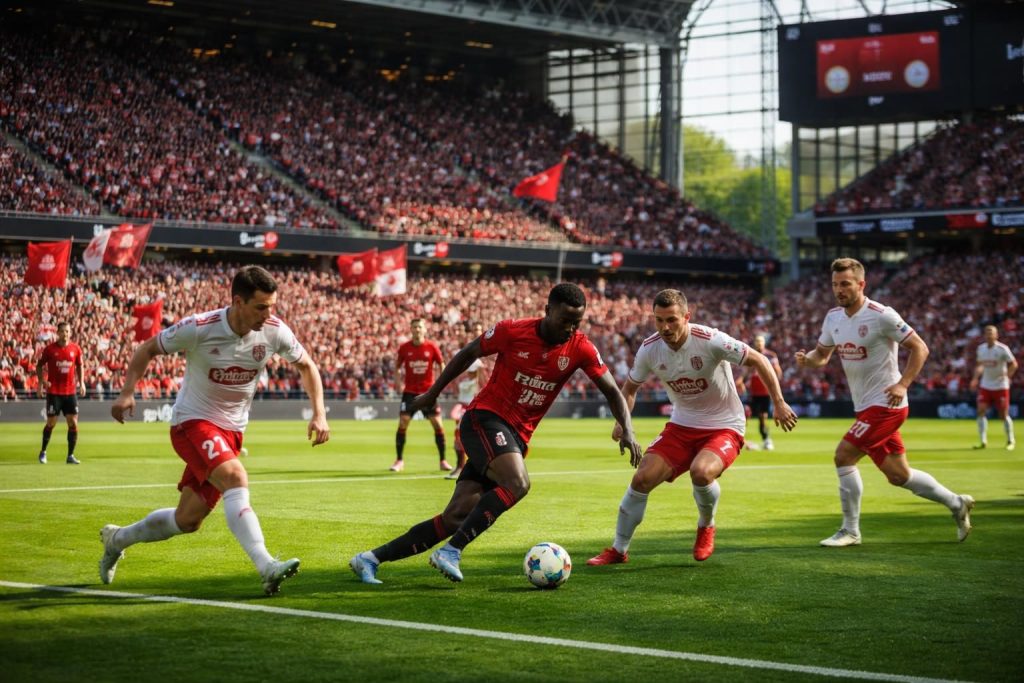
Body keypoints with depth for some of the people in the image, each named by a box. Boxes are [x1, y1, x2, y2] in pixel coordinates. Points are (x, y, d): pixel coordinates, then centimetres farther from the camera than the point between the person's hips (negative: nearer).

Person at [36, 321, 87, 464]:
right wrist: (41, 381, -5)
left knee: (73, 423, -3)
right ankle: (43, 452, 20)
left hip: (70, 392, 2)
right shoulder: (50, 349, -4)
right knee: (51, 423, 0)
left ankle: (70, 456, 6)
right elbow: (39, 366, 6)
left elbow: (80, 365, 15)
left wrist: (81, 382, 5)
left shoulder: (76, 349, 1)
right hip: (53, 391, -2)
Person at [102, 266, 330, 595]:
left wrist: (319, 414, -4)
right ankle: (267, 568, -41)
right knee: (235, 478, -33)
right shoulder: (199, 328, -20)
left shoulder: (275, 332, -10)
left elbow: (306, 365, 8)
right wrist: (128, 391, -17)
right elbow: (148, 349, -4)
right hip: (192, 421, -5)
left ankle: (117, 538, 35)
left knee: (188, 521, 9)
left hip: (231, 431, 5)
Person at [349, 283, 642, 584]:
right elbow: (469, 353, 6)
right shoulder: (512, 332, -10)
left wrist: (627, 431, -12)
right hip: (484, 418, -4)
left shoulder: (580, 348, -3)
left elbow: (611, 391, 4)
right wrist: (433, 392, 14)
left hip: (516, 438, 4)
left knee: (456, 518, -4)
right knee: (517, 483, -32)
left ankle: (371, 559, 2)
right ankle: (451, 552, -26)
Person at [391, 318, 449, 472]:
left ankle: (443, 461, 8)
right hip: (410, 391, 0)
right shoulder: (404, 348, -2)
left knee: (438, 425, -4)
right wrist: (398, 380, -4)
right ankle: (399, 461, 2)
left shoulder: (432, 347, -3)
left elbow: (442, 366, 6)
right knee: (402, 424, -9)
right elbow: (397, 367, 11)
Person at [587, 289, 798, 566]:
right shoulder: (649, 349, -9)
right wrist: (622, 422, -8)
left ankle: (706, 527, 1)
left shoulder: (710, 340, -23)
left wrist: (779, 403, -17)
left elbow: (759, 361, -14)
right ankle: (618, 550, 8)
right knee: (642, 478, -10)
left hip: (724, 426, -4)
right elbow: (630, 388, 9)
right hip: (681, 426, 4)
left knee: (701, 471, -33)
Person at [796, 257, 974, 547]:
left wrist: (903, 384, -23)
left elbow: (919, 348, -13)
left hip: (885, 404, -8)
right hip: (865, 406, 8)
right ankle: (956, 503, 30)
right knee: (898, 475, 12)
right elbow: (822, 354, 17)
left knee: (843, 455, -14)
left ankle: (850, 531, -2)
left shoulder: (881, 316, -16)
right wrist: (807, 358, -6)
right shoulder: (833, 317, 6)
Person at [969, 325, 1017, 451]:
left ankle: (1011, 441, 19)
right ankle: (983, 441, -7)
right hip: (985, 386, 4)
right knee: (981, 411, -10)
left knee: (1004, 415, 1)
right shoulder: (981, 348, 4)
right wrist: (975, 378, 6)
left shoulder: (1002, 349, -12)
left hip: (1000, 386, -4)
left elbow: (1013, 364, -9)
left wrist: (1007, 376, -23)